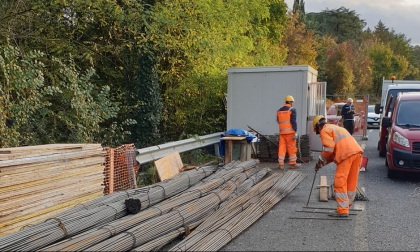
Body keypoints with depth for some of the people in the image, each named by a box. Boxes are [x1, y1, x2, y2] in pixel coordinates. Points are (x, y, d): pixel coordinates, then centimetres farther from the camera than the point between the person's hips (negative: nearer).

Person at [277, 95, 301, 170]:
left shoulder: (279, 111, 13)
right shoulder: (292, 110, -4)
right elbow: (293, 121, -12)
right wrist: (296, 132, -14)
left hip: (281, 131, 5)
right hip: (290, 131, -5)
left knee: (282, 147, 4)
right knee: (291, 148, 4)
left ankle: (281, 164, 0)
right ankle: (292, 164, 11)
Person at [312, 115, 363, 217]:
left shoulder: (325, 131, 5)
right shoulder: (336, 128, 34)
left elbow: (329, 148, -10)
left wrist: (321, 159, 6)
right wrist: (323, 163, 27)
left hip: (347, 155, -9)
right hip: (357, 152, 9)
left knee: (340, 182, -5)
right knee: (351, 181, 18)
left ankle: (343, 210, -7)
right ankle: (348, 203, 31)